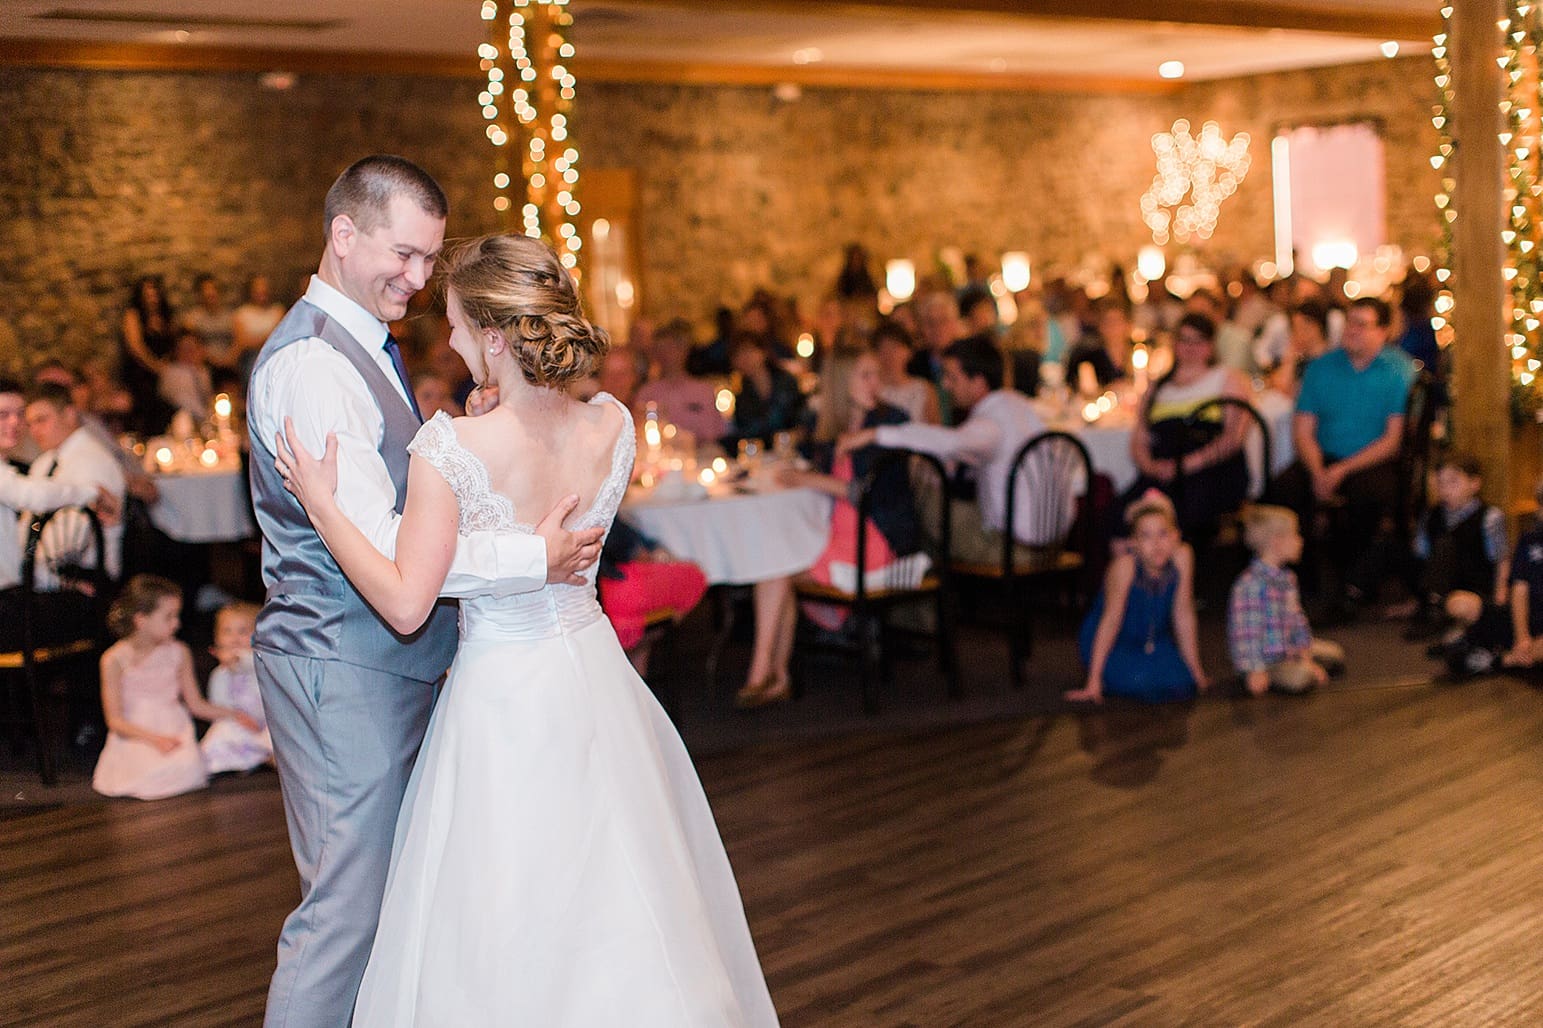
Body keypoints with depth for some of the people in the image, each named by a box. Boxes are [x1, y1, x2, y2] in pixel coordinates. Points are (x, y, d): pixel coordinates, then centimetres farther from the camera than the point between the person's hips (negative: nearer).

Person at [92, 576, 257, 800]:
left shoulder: (179, 653, 5)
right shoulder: (115, 660, -7)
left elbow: (196, 703, 13)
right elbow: (115, 720, -8)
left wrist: (232, 714, -1)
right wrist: (155, 739, -21)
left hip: (174, 731, 3)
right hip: (135, 737, -3)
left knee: (188, 769, -30)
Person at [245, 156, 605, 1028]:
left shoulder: (371, 347, 15)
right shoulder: (309, 364, -19)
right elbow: (375, 547, -26)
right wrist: (533, 559, -21)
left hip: (393, 662, 10)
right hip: (344, 668, -10)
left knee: (393, 892, 17)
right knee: (349, 906, -4)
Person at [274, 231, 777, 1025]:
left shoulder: (451, 448, -22)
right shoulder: (613, 428, -7)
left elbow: (406, 605, -22)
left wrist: (322, 504, -15)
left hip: (501, 693, -5)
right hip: (593, 671, 5)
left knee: (506, 940, 10)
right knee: (619, 909, 20)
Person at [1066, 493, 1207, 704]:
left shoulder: (1182, 556, -18)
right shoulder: (1125, 565, -29)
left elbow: (1183, 615, -8)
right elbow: (1111, 620, -25)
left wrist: (1196, 671, -1)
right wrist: (1093, 683, -22)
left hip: (1153, 641, 4)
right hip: (1112, 645, -4)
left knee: (1181, 684, -18)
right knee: (1140, 683, -27)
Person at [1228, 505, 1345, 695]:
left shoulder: (1287, 578, 8)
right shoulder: (1250, 584, -24)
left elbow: (1298, 621, 10)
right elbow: (1248, 632, -26)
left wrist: (1307, 659, 3)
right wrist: (1256, 671, -28)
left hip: (1287, 650, 9)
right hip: (1264, 659, -9)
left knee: (1335, 653, 16)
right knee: (1301, 679, -31)